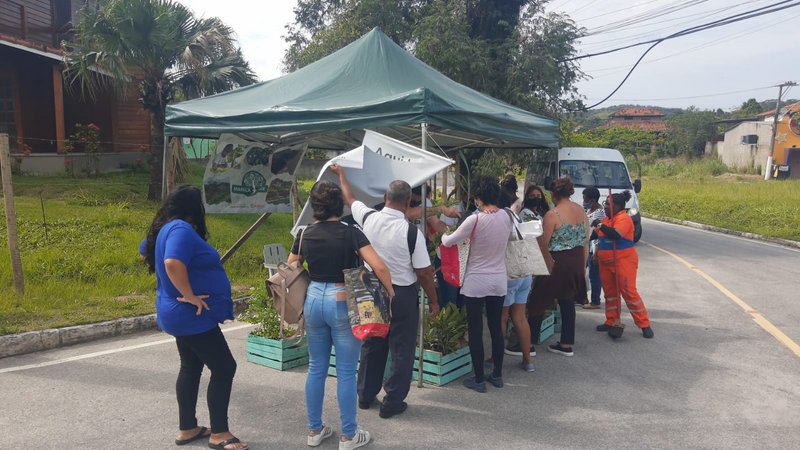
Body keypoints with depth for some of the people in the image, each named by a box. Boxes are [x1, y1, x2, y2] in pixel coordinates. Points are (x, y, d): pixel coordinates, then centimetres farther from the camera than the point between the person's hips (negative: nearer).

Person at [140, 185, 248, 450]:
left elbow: (145, 251, 27)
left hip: (182, 315, 11)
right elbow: (173, 262, -38)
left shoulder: (165, 228, 9)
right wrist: (189, 295, -27)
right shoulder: (182, 229, -22)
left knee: (191, 368, 18)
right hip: (193, 316, -11)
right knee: (224, 368, -3)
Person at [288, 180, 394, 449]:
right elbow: (379, 268, -19)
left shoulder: (304, 235, 1)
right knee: (346, 372, 5)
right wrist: (391, 292, -4)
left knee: (316, 368, 16)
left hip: (314, 301, 5)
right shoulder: (350, 233, -12)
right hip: (342, 303, -4)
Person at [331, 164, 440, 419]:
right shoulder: (411, 232, -20)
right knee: (401, 349, 9)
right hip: (403, 295, -5)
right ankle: (393, 402, 18)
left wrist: (341, 174, 30)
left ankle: (365, 396, 34)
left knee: (372, 344, 20)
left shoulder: (368, 218, -8)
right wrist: (433, 301, 0)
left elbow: (349, 199, 13)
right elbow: (424, 273, -14)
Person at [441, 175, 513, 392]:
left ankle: (479, 379, 13)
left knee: (475, 331, 6)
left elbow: (448, 242, -10)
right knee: (496, 328, 15)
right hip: (499, 281, 5)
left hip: (476, 282, -5)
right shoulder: (506, 218, -3)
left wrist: (443, 235, 13)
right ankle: (497, 375, 26)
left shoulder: (475, 220, -19)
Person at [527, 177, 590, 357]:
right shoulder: (581, 210, 5)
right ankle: (566, 344, 22)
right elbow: (586, 241, 9)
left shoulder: (552, 214, -15)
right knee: (568, 302, 15)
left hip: (558, 262, -7)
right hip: (577, 262, 7)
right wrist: (583, 265, 17)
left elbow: (544, 244, -11)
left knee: (537, 301, 5)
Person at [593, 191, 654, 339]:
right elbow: (600, 235, 25)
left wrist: (600, 225, -21)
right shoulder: (607, 219, 12)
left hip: (623, 261, -9)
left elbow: (615, 234, -30)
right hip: (606, 263, 9)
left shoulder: (623, 218, -14)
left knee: (629, 292, -8)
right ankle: (611, 322, 22)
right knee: (610, 293, 13)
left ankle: (644, 325, 0)